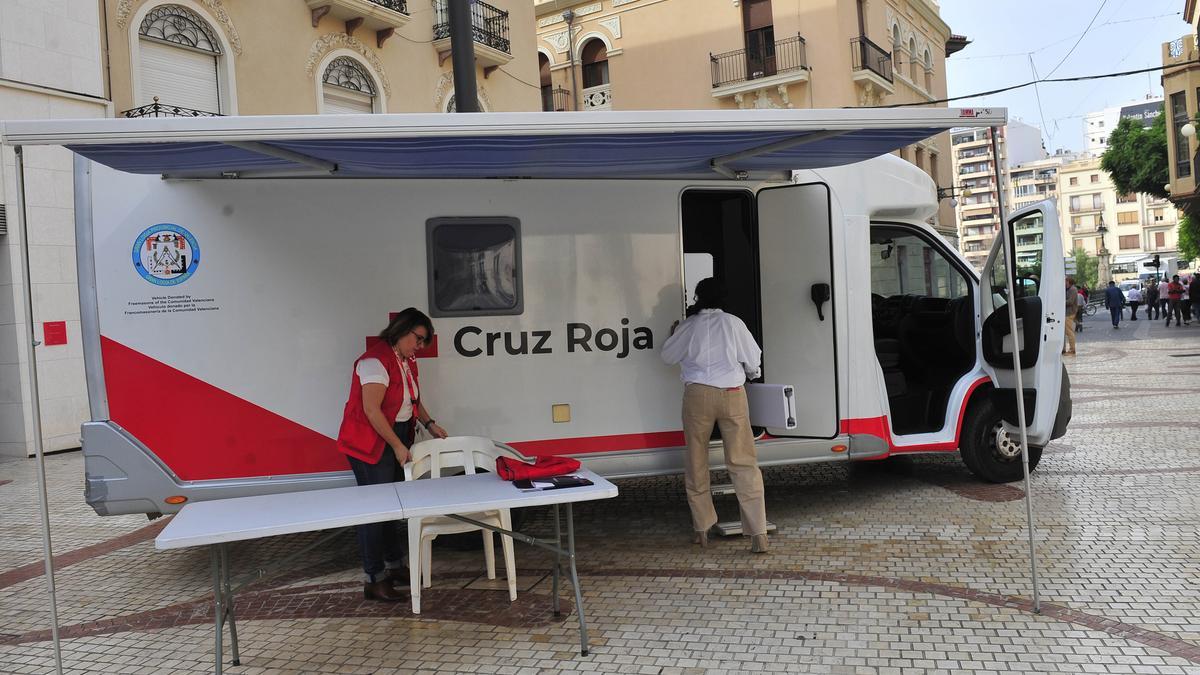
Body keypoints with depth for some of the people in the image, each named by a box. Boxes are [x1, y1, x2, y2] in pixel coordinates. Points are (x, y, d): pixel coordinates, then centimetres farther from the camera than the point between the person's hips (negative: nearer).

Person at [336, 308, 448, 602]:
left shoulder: (406, 361, 10)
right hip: (370, 443, -9)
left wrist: (430, 424, 9)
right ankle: (373, 580, 1)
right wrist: (398, 446, -20)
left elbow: (413, 399, 23)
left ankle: (395, 567, 25)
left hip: (396, 440, 9)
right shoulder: (376, 360, -20)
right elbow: (372, 409, -24)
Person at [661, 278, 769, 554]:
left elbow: (668, 355, 13)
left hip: (698, 395, 0)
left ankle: (702, 529, 19)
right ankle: (758, 533, -2)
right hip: (733, 396, 0)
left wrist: (673, 334, 33)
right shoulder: (733, 323, 1)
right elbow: (753, 363, 6)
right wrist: (749, 373, 29)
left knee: (696, 463, 13)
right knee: (743, 463, 2)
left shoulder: (689, 326, 1)